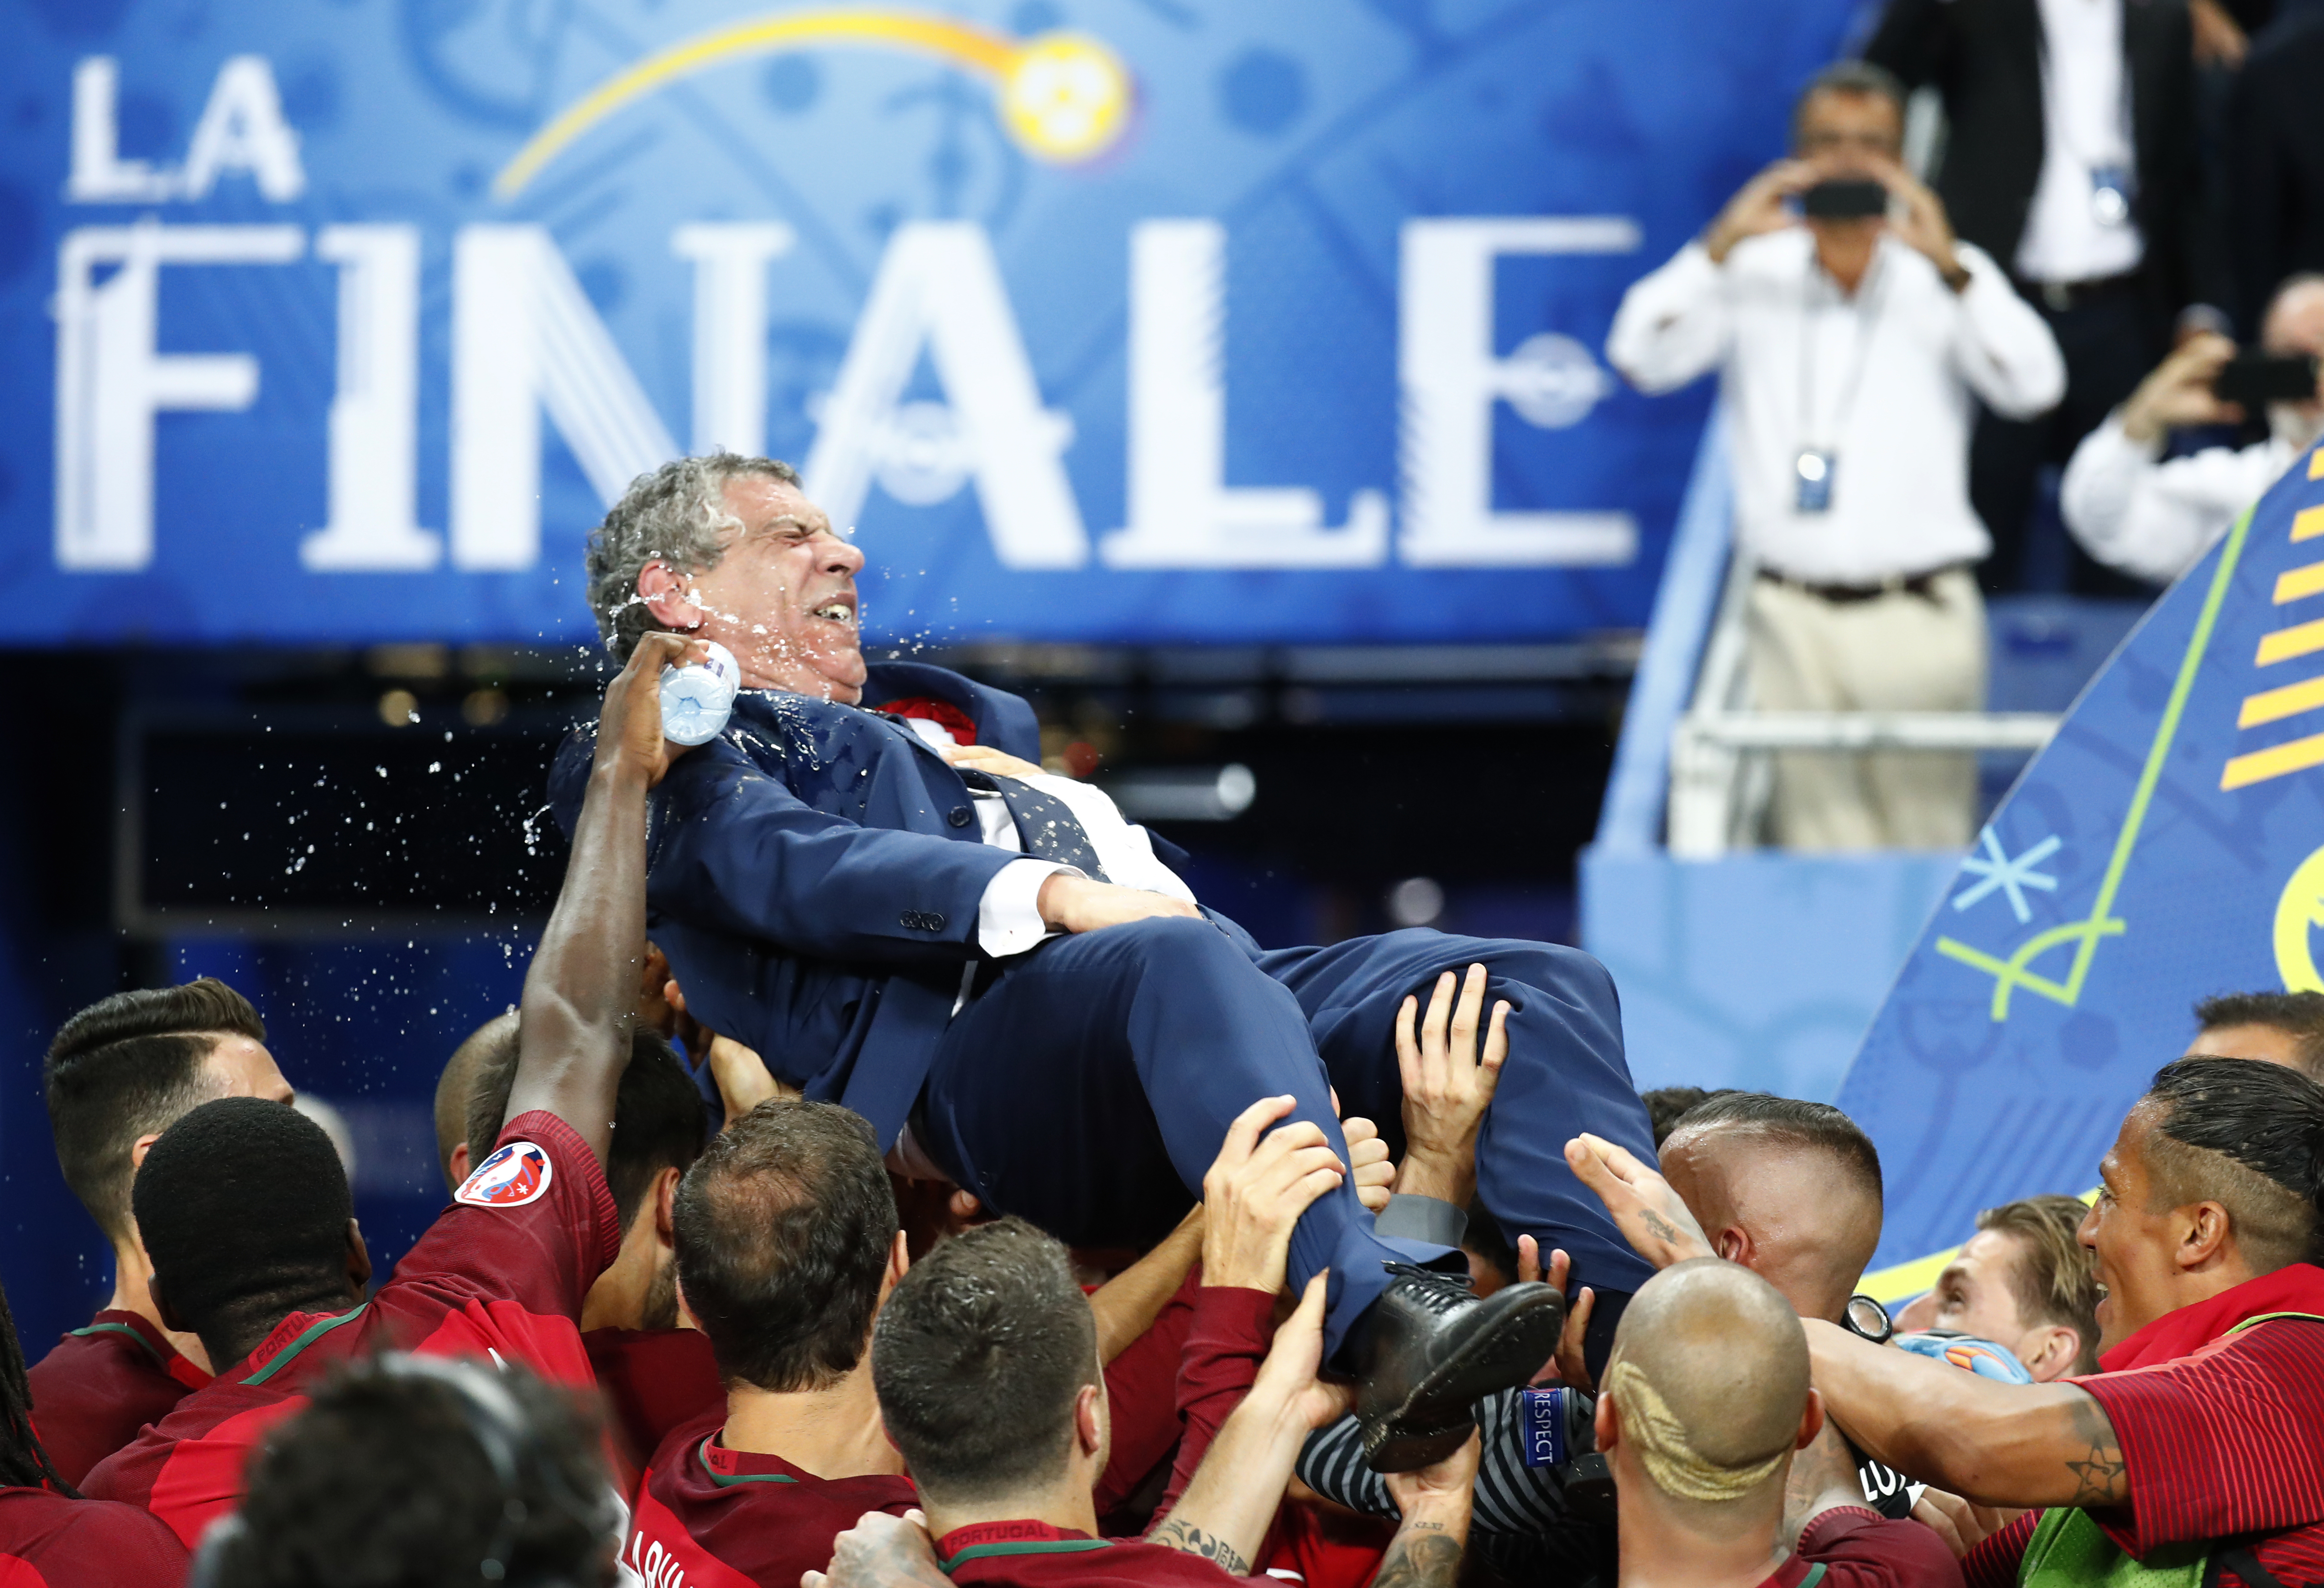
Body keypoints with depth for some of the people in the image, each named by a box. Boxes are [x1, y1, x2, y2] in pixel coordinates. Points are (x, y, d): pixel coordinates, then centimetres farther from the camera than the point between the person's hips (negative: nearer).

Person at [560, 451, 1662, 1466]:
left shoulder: (959, 719, 42)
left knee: (1541, 987, -14)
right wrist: (1053, 896, -19)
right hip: (970, 1042, -8)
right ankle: (1384, 1328, -58)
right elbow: (787, 864, -6)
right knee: (1186, 961, -40)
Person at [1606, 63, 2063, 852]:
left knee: (1929, 847, -4)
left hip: (1920, 613, 0)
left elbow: (2032, 386, -9)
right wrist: (1722, 245, -16)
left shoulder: (1946, 277, 6)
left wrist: (1950, 265, -21)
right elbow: (1640, 357, -5)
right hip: (1793, 611, 0)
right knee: (1817, 856, -5)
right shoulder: (1752, 273, 7)